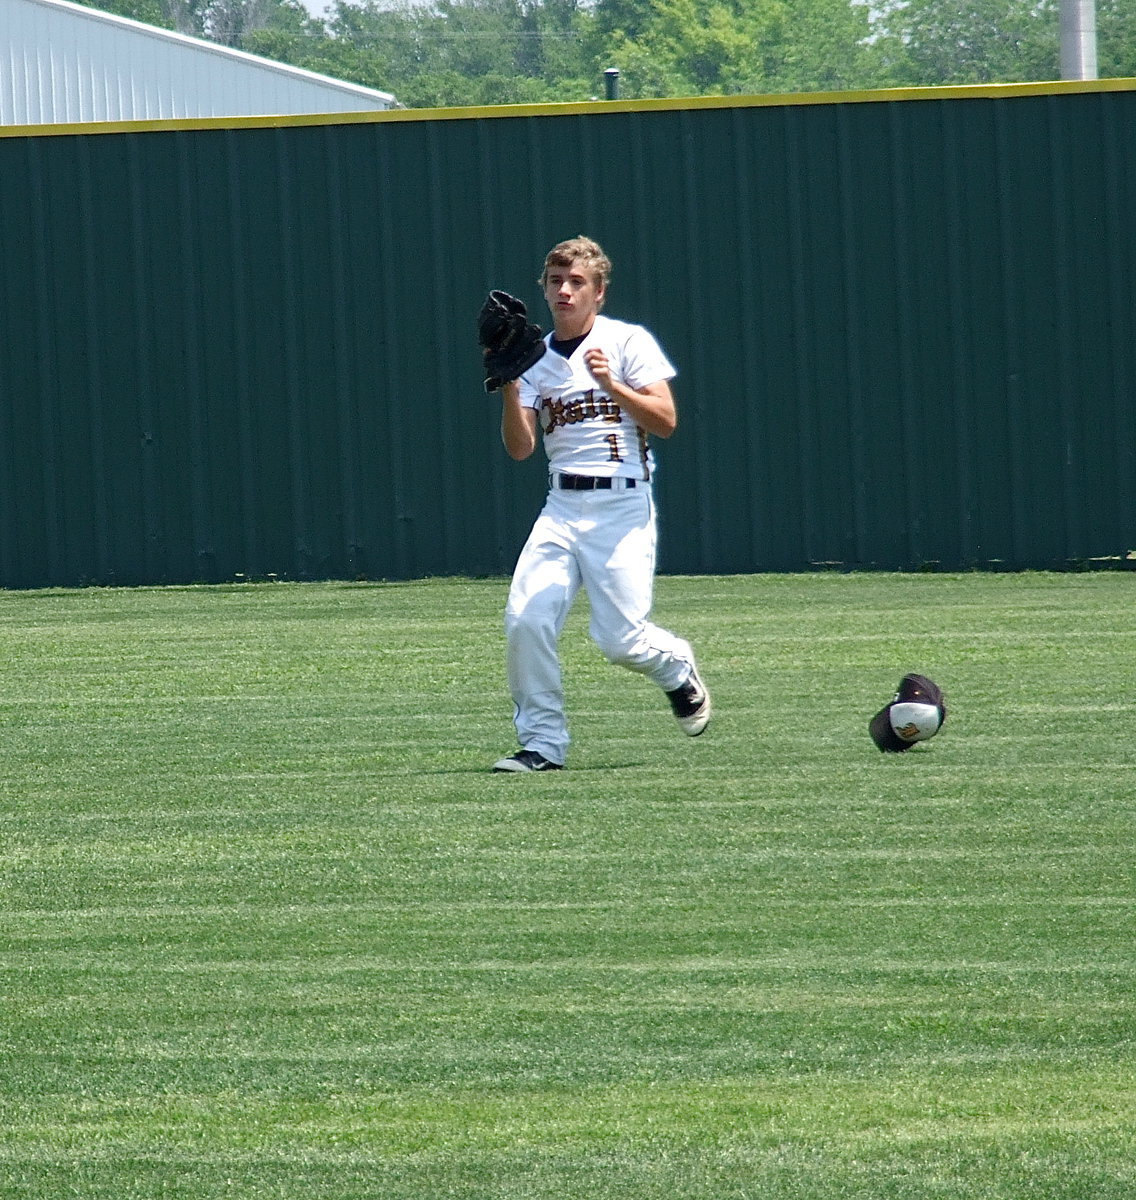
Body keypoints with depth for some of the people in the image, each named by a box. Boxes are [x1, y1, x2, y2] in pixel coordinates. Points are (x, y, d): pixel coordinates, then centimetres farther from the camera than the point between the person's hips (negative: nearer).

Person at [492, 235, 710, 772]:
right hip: (562, 507, 4)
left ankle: (678, 671, 24)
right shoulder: (535, 357, 11)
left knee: (620, 638, -10)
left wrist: (610, 384, -19)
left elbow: (665, 421, -8)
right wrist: (509, 389, -13)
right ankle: (542, 743, -3)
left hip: (622, 506, -4)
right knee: (525, 621, -13)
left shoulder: (629, 342, 0)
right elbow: (519, 448, 3)